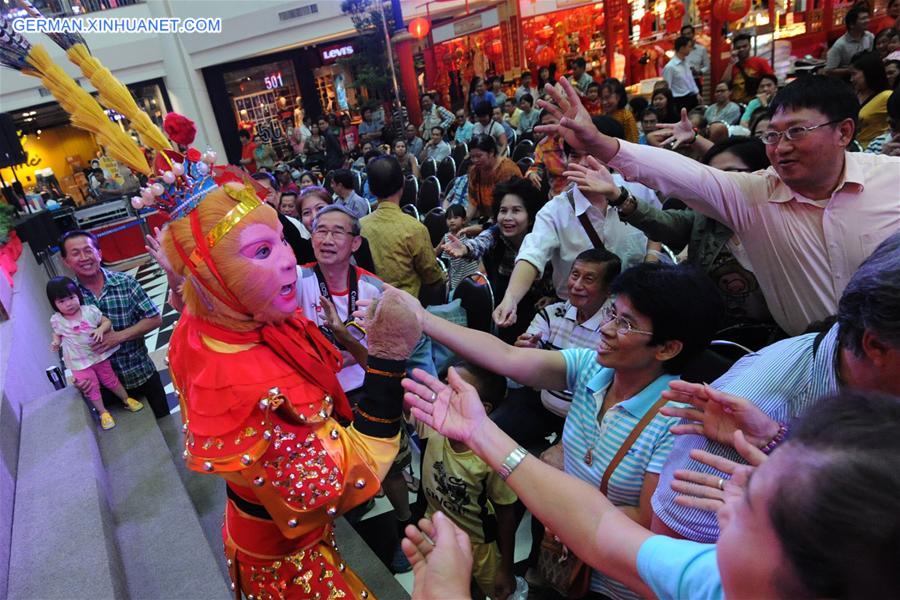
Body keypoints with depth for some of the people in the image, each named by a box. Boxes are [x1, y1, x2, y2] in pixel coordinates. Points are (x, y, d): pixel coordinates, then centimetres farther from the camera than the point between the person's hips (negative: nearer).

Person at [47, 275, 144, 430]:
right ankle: (103, 412, 27)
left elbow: (107, 322, -5)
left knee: (111, 380, 17)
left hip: (99, 354, 0)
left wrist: (101, 330, -24)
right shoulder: (56, 320, -10)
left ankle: (127, 400, 36)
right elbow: (57, 334, 9)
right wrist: (56, 342, -11)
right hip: (79, 363, 0)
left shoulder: (90, 311, -13)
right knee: (91, 388, 9)